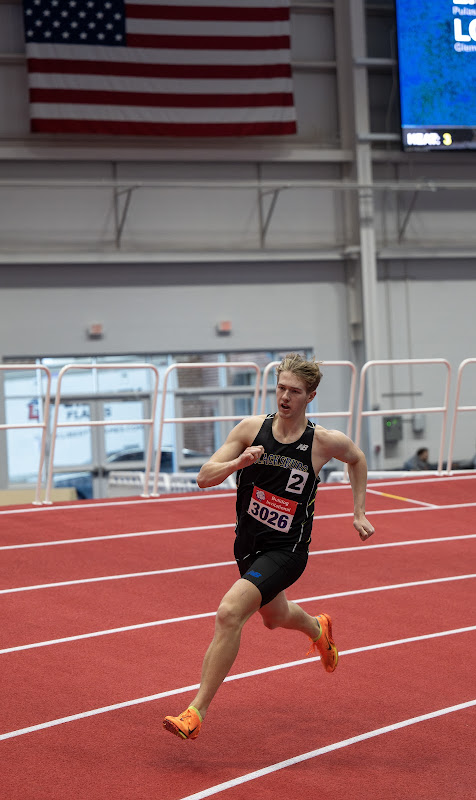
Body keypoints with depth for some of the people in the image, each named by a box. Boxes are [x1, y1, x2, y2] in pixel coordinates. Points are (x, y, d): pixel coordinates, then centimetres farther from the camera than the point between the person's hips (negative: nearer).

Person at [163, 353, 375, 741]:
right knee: (275, 616, 28)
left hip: (286, 551, -5)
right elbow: (205, 477, -10)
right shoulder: (252, 428, -8)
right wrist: (239, 462, -29)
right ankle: (318, 628, 66)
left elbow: (357, 459, 11)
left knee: (229, 613, -24)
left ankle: (196, 713, -19)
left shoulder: (325, 441, -12)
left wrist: (359, 514, 10)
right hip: (249, 544, 5)